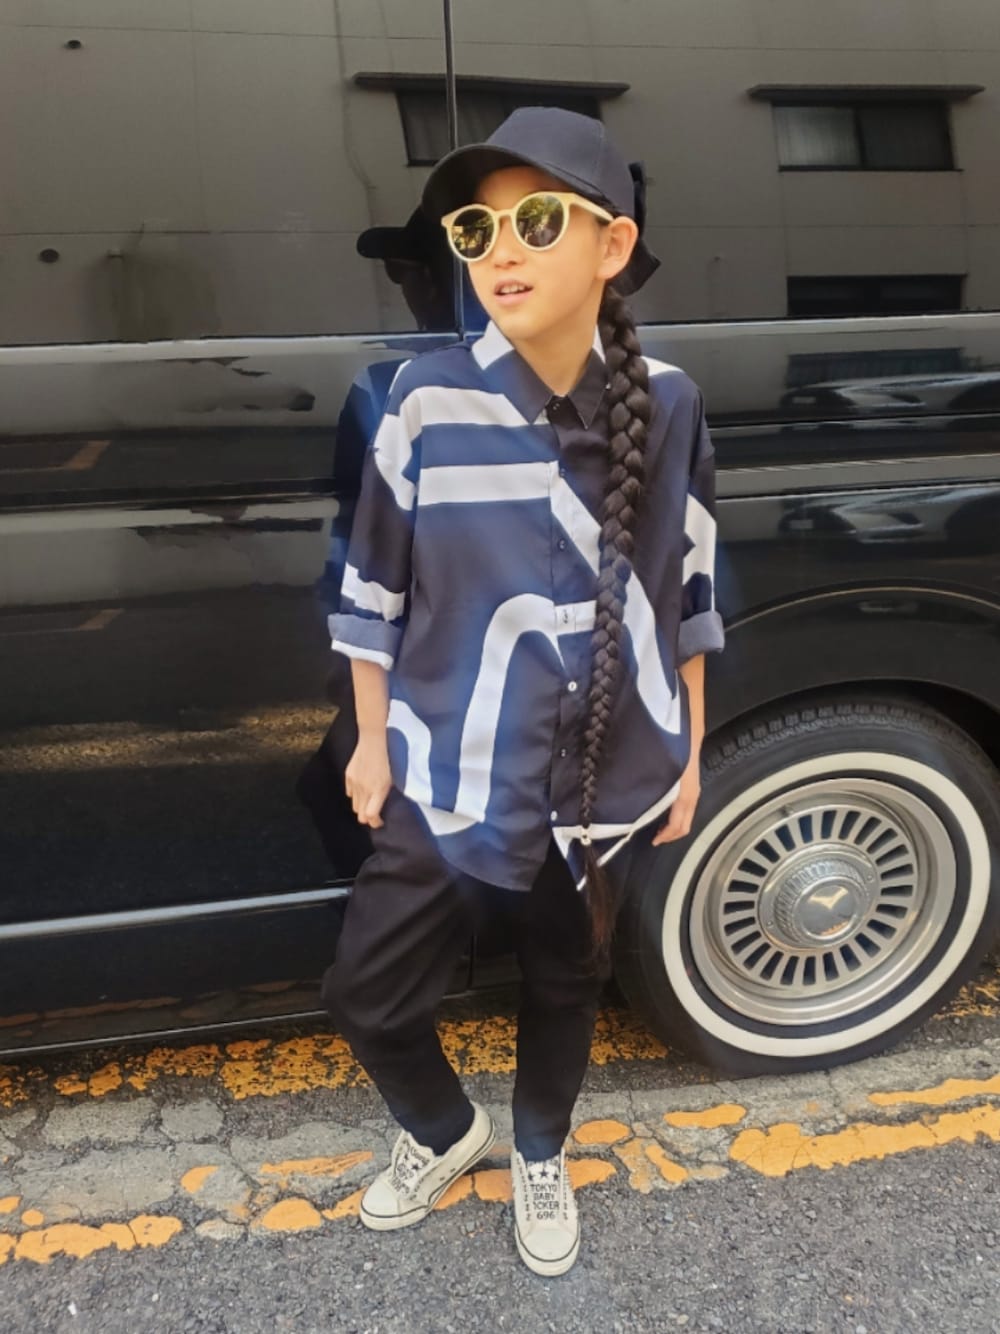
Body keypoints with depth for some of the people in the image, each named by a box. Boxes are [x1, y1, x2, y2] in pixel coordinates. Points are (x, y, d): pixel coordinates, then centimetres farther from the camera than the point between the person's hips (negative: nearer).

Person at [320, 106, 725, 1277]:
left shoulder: (666, 404, -7)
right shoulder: (427, 399, -13)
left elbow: (687, 593, 4)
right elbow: (375, 588, -2)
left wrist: (689, 753, 8)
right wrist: (373, 743, 3)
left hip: (605, 783, 1)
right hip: (452, 779, -1)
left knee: (564, 983, 20)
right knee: (367, 996, 8)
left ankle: (540, 1157, 52)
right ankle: (444, 1132, 43)